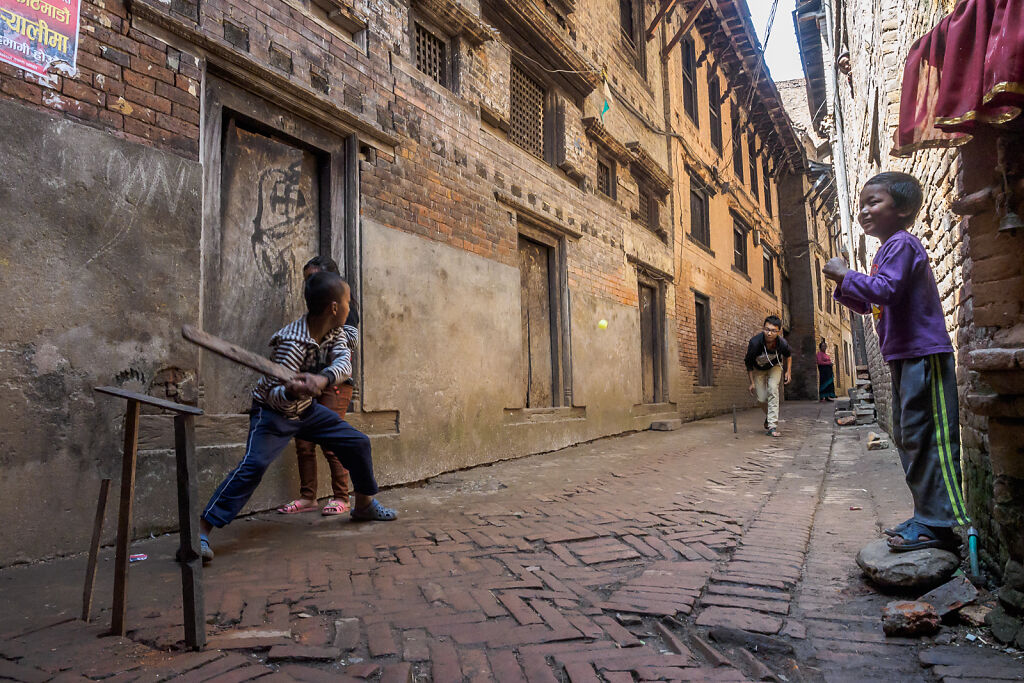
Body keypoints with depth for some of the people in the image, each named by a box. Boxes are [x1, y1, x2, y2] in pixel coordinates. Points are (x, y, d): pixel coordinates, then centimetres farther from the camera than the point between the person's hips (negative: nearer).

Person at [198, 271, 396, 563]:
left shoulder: (335, 332, -9)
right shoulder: (293, 343, -32)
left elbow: (344, 361, -27)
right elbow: (273, 395, -33)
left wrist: (322, 379, -48)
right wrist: (292, 391, -57)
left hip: (306, 409, 8)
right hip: (273, 410, -7)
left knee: (358, 442, 8)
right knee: (254, 464, -28)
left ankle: (364, 504, 27)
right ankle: (201, 530, -23)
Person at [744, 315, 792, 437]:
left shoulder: (782, 343, -29)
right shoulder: (755, 342, -36)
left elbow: (788, 355, 0)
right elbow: (749, 363, -17)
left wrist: (788, 372, -5)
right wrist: (752, 382, -13)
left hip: (774, 366, 0)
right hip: (758, 369, 0)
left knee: (773, 390, -22)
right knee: (761, 398, -3)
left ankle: (772, 427, -20)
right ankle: (768, 416, 32)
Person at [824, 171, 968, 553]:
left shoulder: (901, 243, -10)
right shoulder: (887, 250, 20)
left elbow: (886, 291, -25)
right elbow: (869, 305, 25)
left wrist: (846, 274, -15)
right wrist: (844, 287, 9)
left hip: (923, 355, -11)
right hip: (904, 358, 11)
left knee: (927, 438, -9)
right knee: (908, 438, 12)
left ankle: (941, 524, -5)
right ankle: (928, 516, 20)